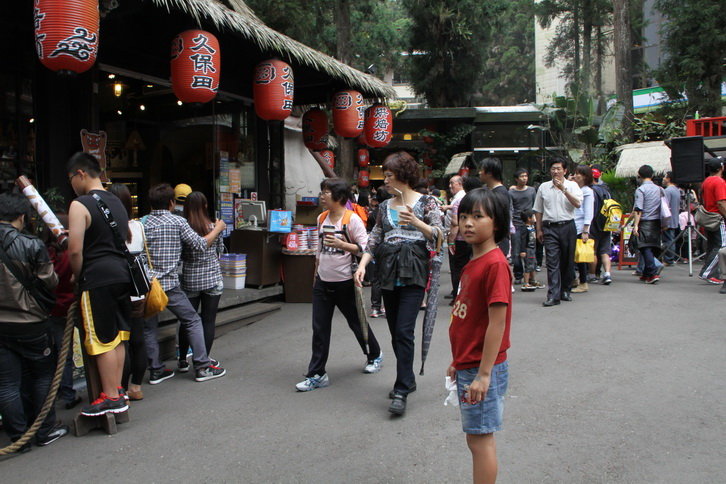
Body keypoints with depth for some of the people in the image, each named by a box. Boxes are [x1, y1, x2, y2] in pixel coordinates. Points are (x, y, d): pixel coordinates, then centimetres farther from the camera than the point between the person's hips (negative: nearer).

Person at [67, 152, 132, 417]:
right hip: (122, 274, 8)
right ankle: (117, 390, 22)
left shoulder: (80, 205, -11)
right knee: (118, 336, 14)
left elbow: (75, 250, -16)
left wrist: (78, 276, -1)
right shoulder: (116, 202, 15)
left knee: (102, 340, 0)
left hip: (98, 278, -8)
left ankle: (111, 397, 7)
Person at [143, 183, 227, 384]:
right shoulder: (177, 222, -4)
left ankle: (156, 370, 15)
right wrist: (218, 228, 12)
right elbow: (200, 244, -2)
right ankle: (202, 367, 8)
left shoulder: (143, 223, 5)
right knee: (192, 321, 8)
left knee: (148, 327, 13)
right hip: (169, 284, -4)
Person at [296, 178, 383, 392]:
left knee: (356, 323, 12)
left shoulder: (352, 219, -13)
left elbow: (365, 248, -16)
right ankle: (316, 374, 8)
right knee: (319, 328, 3)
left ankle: (374, 355, 38)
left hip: (345, 282, -5)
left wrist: (342, 244, -27)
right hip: (322, 282, 6)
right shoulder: (322, 218, 8)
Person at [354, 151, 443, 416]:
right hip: (388, 271, 6)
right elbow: (374, 239, 14)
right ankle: (407, 379, 25)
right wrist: (362, 264, 0)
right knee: (395, 331, 10)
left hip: (414, 269, -6)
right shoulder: (385, 206, 15)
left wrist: (417, 223, -21)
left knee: (404, 330, -13)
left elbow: (439, 235, -4)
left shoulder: (426, 202, 1)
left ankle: (401, 391, -9)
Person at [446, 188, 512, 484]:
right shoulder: (472, 263, 10)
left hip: (483, 369, -9)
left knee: (481, 439, 1)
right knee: (476, 439, 18)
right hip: (468, 367, 9)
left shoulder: (495, 264, -18)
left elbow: (497, 323, -21)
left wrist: (483, 374, -21)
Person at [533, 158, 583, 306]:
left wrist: (563, 189, -17)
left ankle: (565, 290, 23)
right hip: (550, 228, 0)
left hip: (567, 226, 0)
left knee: (567, 261, 8)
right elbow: (538, 210, 13)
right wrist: (539, 230, 9)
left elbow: (577, 203, -12)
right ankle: (553, 295, -12)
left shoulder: (572, 185, 5)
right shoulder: (544, 187, 9)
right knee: (552, 261, -8)